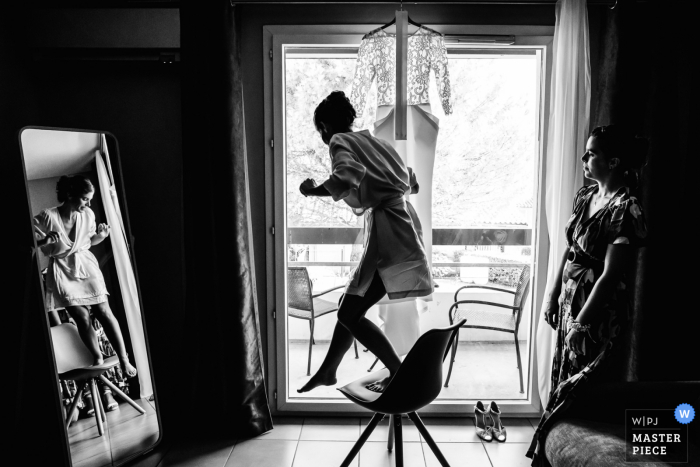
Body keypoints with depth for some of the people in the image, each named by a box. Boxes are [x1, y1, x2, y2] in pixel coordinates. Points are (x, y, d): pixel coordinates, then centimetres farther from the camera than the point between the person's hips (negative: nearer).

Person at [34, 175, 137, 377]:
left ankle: (124, 359, -1)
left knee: (103, 311, -4)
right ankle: (98, 358, 12)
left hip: (86, 265, 2)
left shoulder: (88, 215, -5)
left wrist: (101, 236, -9)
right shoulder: (46, 217, -15)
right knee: (81, 316, -7)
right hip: (62, 271, -2)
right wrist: (45, 240, -28)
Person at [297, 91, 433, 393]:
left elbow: (346, 178, -26)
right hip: (399, 226, 9)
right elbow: (412, 182, 23)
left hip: (389, 232, -9)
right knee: (350, 305, 16)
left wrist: (313, 191, -8)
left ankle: (399, 373, 5)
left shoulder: (340, 142, -2)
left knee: (350, 314, -2)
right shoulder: (371, 141, 21)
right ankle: (327, 371, 29)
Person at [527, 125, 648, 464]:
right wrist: (553, 293, 12)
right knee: (564, 377, 18)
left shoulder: (624, 210, -20)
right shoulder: (585, 195, 4)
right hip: (570, 299, 8)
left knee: (584, 389, 6)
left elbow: (610, 275, -21)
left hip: (598, 309, -8)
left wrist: (581, 322, -18)